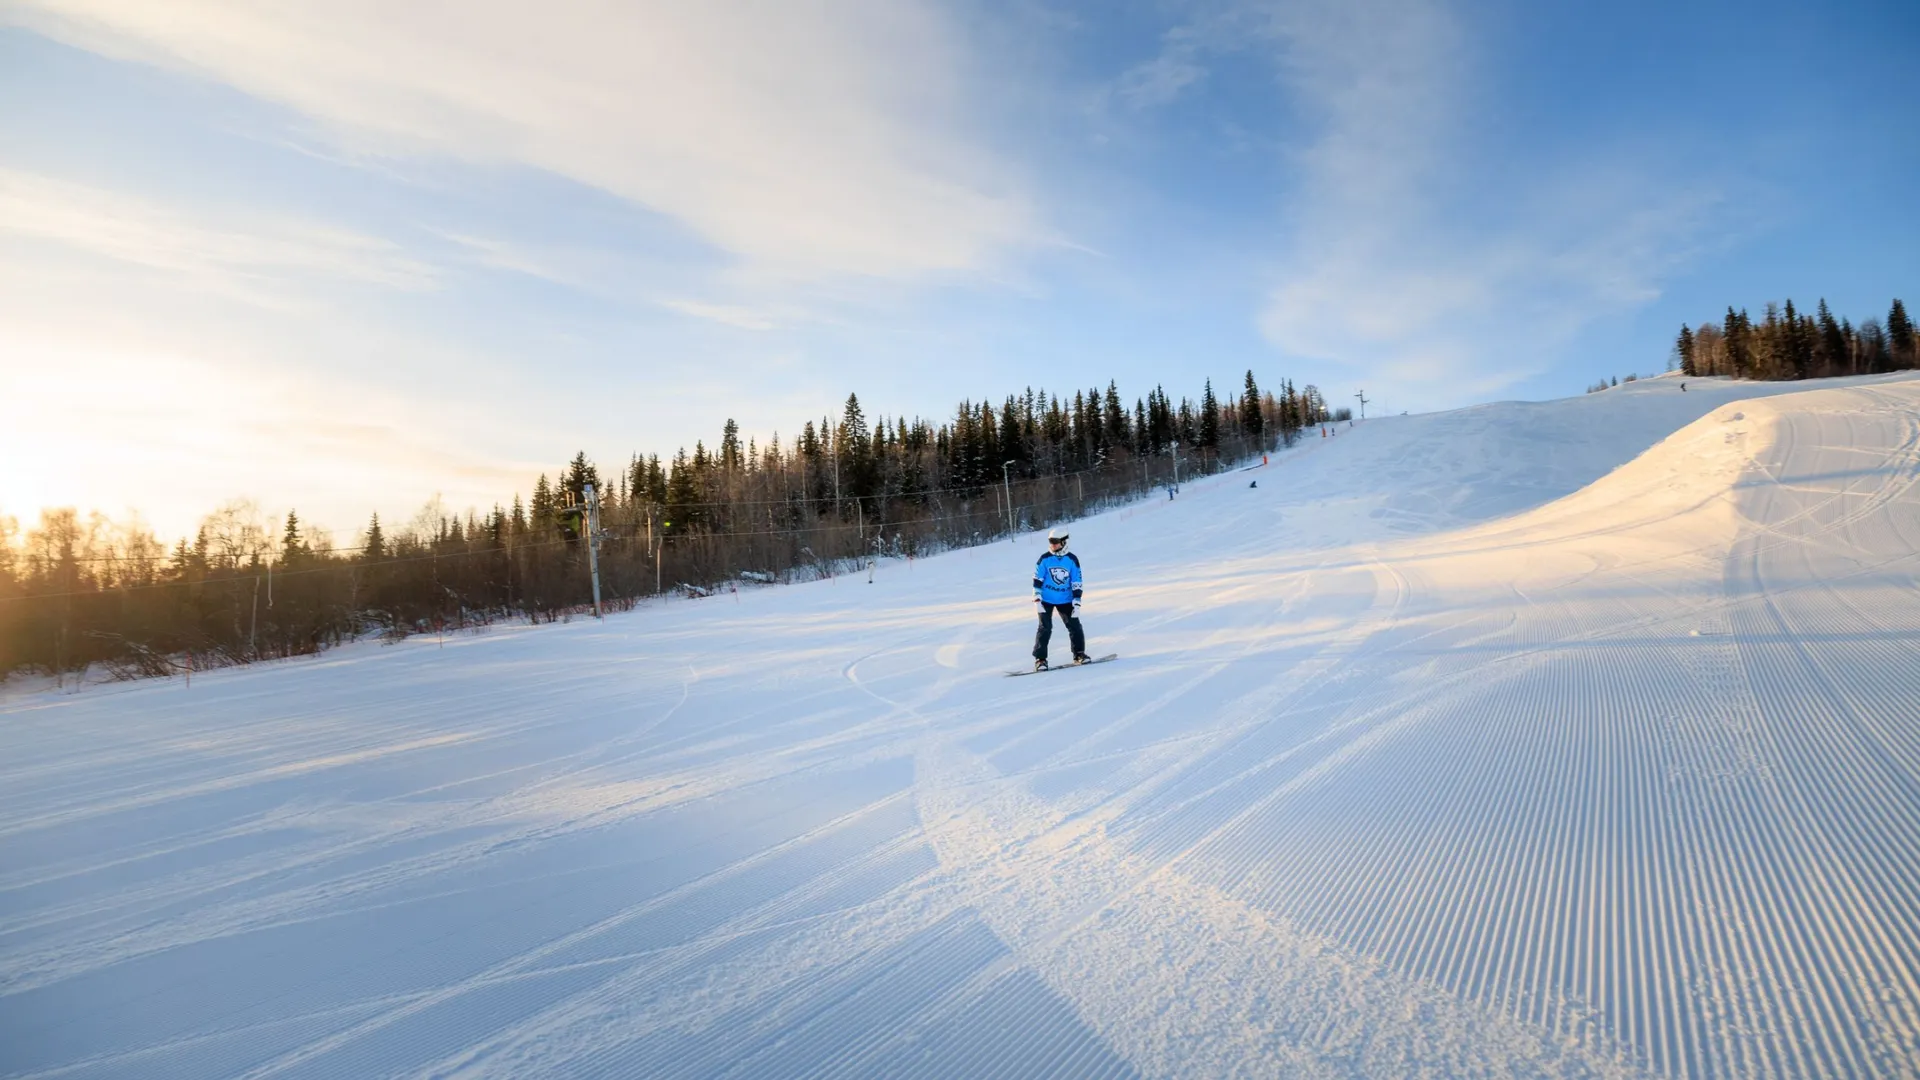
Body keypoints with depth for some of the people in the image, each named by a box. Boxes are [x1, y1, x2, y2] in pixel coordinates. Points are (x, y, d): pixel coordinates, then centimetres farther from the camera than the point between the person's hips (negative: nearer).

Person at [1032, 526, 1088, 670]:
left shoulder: (1072, 560, -6)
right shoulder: (1044, 559, -7)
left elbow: (1076, 584, -3)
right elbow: (1037, 580, -4)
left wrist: (1077, 603, -6)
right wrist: (1036, 599, -11)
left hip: (1065, 600, 2)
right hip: (1046, 599, -2)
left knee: (1074, 626, 2)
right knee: (1045, 628, -8)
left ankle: (1079, 653, 19)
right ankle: (1040, 658, -2)